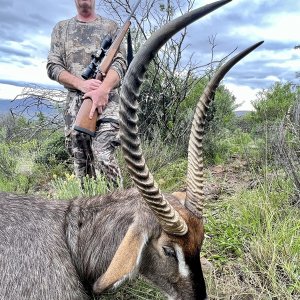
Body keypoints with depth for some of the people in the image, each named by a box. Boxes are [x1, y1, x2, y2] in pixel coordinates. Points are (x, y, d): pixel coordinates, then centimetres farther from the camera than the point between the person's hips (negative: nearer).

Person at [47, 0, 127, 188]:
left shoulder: (110, 26, 14)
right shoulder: (61, 28, 19)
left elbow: (120, 63, -1)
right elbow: (53, 67, 8)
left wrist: (103, 89, -20)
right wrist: (81, 84, -11)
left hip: (107, 99, -2)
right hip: (75, 101, 3)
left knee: (103, 156, -19)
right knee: (81, 162, 2)